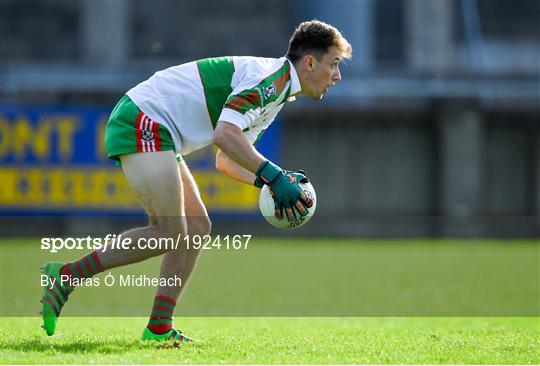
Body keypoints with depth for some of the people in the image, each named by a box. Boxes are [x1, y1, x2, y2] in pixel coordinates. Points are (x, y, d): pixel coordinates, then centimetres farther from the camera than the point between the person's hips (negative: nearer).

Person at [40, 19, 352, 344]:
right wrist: (274, 177, -27)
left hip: (158, 135, 11)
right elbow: (225, 134, -29)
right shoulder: (270, 77, -15)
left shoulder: (274, 97, 17)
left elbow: (226, 161, 21)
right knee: (170, 233, -14)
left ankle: (159, 328, 4)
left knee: (197, 227, 6)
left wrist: (277, 182, 7)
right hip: (142, 123, -11)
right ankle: (66, 275, -10)